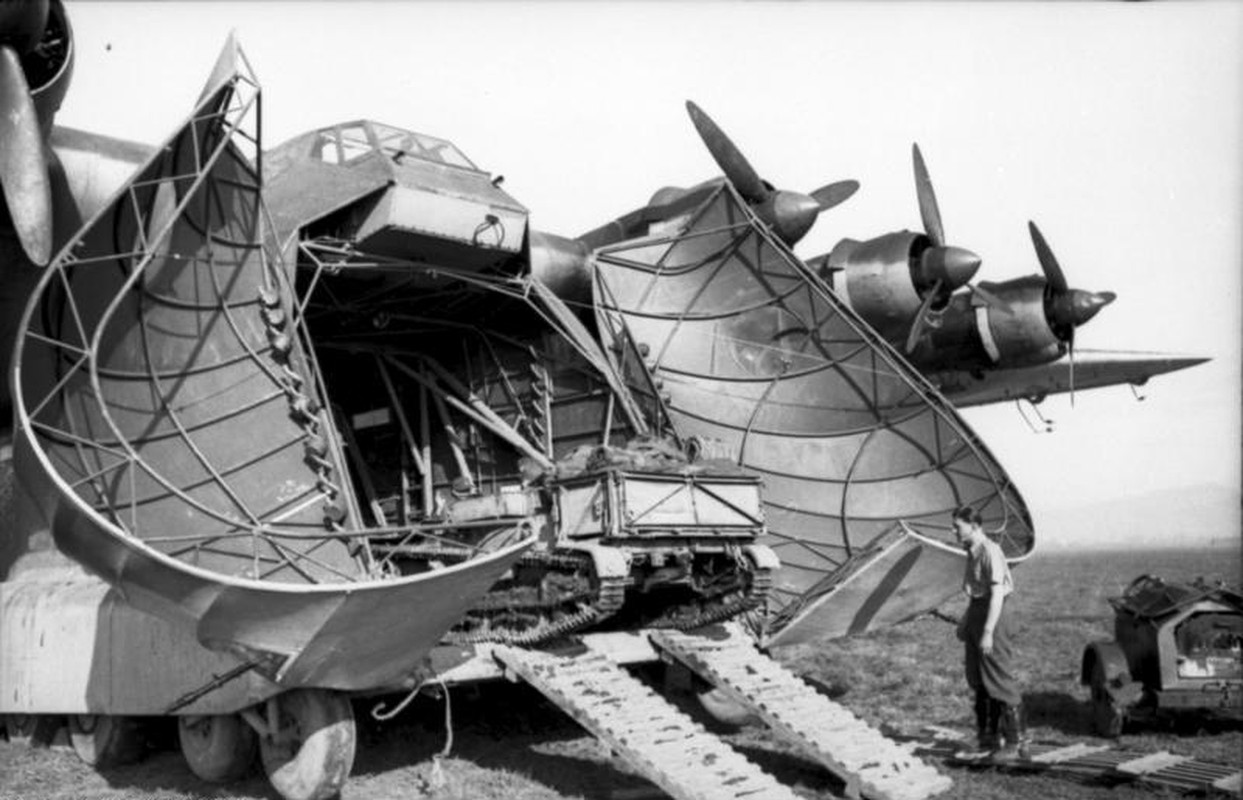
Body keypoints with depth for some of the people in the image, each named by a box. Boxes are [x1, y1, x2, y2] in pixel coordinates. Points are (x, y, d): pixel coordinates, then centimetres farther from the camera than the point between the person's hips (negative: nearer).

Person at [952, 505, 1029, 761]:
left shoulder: (990, 552, -18)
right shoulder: (972, 552, 11)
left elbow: (997, 593, -22)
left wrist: (988, 632, -25)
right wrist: (966, 621, 21)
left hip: (993, 614, -10)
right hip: (977, 608, 10)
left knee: (1000, 680, -6)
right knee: (978, 680, 14)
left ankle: (1016, 742, 2)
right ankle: (989, 737, 24)